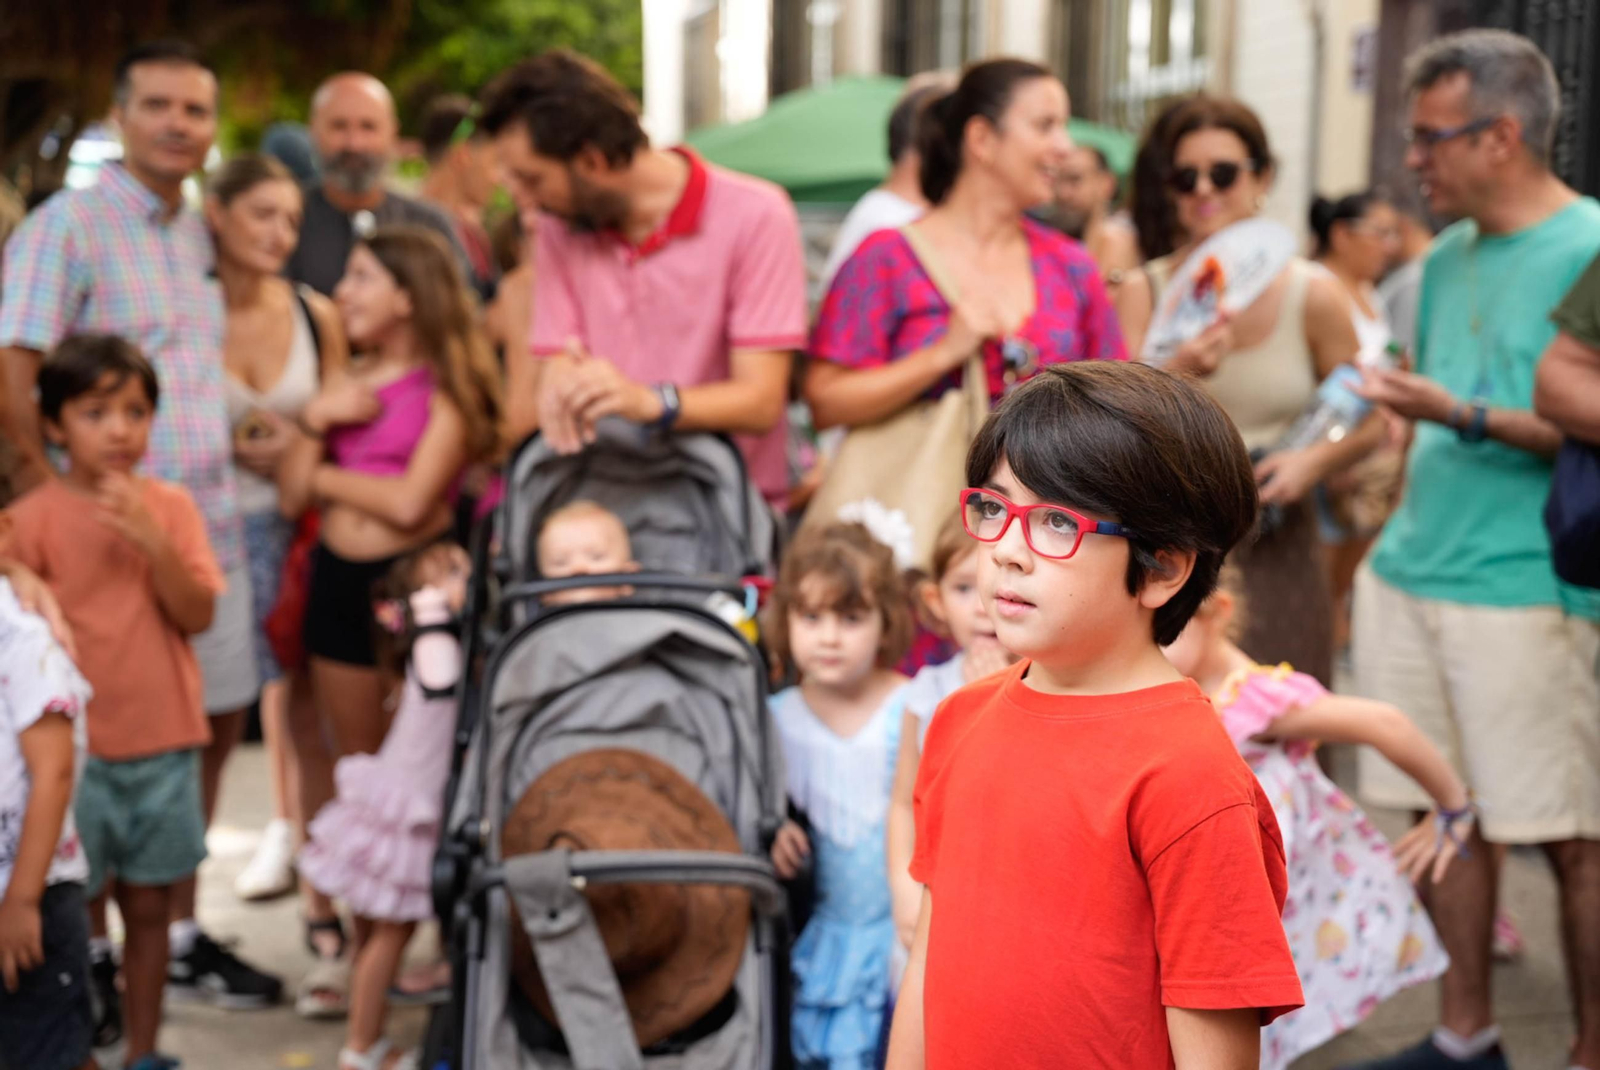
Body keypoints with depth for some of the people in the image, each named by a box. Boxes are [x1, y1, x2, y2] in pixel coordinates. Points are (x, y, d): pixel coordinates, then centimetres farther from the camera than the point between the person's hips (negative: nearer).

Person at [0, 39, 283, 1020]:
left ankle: (180, 936, 27)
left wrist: (238, 446, 13)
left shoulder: (200, 235, 14)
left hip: (210, 524, 8)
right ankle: (89, 951, 13)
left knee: (218, 719, 13)